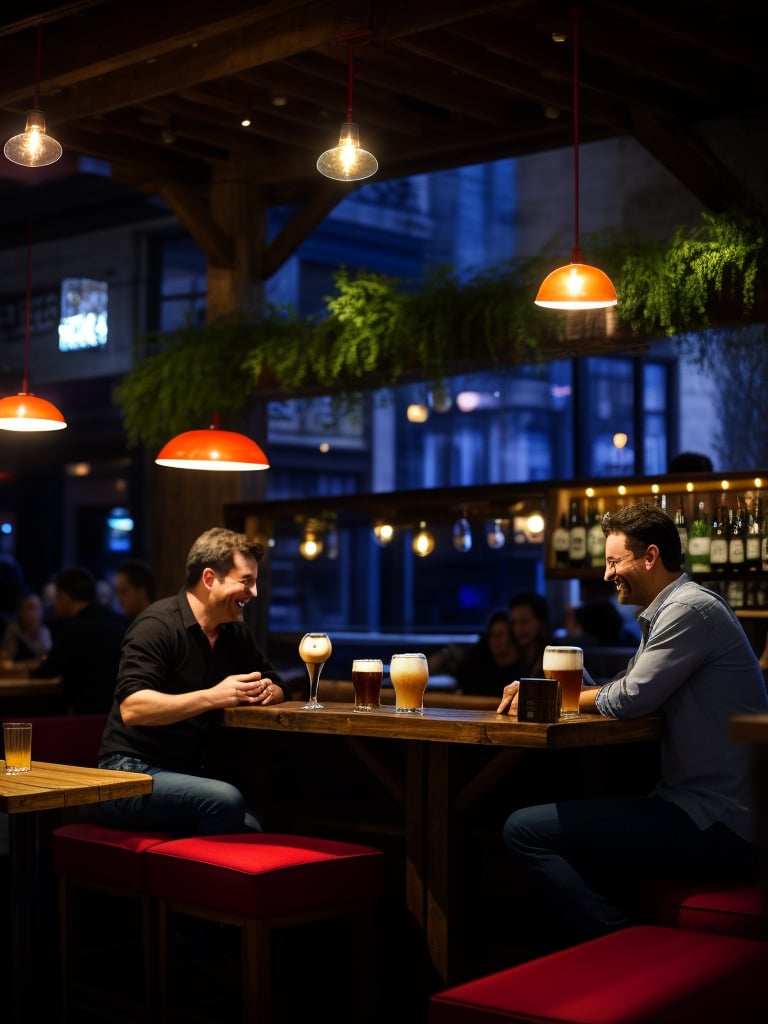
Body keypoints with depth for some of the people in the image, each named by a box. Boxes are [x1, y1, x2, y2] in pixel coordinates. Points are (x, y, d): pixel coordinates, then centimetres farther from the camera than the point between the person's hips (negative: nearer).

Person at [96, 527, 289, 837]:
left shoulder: (234, 632, 11)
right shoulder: (158, 624, -12)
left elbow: (275, 684, 22)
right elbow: (131, 709, -23)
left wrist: (268, 691, -3)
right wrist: (212, 697, -26)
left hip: (185, 776, 6)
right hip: (130, 773, -6)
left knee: (255, 831, -21)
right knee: (225, 800, -31)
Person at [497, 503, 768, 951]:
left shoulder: (690, 609, -15)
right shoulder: (669, 611, 18)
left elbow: (630, 699, -17)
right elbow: (626, 688, 22)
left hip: (718, 828, -11)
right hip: (714, 814, 11)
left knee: (525, 830, -15)